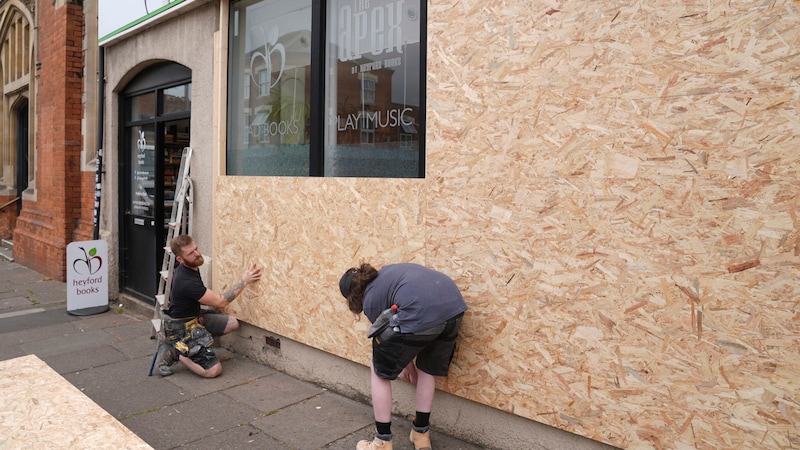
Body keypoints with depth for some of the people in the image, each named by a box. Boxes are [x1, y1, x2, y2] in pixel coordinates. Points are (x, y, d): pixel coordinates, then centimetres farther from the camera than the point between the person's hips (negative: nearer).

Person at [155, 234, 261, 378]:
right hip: (182, 328, -9)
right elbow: (221, 302, -22)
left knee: (232, 323, 8)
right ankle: (174, 352, -4)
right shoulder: (187, 281, -32)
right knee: (213, 370, -18)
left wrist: (214, 303, 11)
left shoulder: (191, 268, -3)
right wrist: (244, 281, -18)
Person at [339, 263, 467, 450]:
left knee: (379, 370, 17)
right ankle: (421, 433, 38)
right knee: (428, 367, 30)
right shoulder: (385, 273, 33)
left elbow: (390, 339, 27)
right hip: (454, 304, 7)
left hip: (421, 313, -7)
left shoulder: (370, 301, 15)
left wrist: (406, 364, 45)